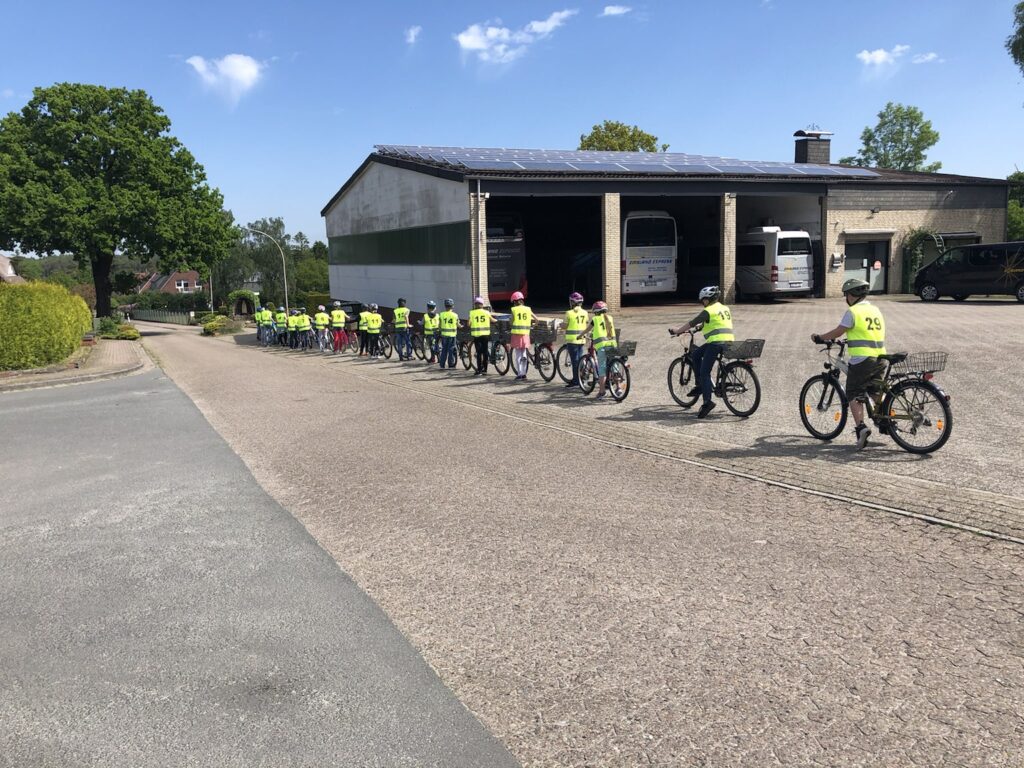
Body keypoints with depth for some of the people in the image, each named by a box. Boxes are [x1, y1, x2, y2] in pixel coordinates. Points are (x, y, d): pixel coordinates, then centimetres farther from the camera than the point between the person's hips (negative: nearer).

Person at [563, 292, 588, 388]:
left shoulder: (569, 313, -11)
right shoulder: (585, 313, 5)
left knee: (575, 360, -3)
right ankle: (580, 379, 18)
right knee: (579, 360, 13)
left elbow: (565, 326, -7)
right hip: (581, 339, 5)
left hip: (572, 340, -5)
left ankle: (576, 381, 0)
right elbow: (587, 325, 9)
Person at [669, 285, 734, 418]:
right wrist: (701, 327, 46)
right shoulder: (726, 309, 20)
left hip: (716, 342, -9)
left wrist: (676, 331, 6)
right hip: (729, 341, 9)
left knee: (704, 372, -6)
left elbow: (691, 324, -5)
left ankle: (707, 401, -16)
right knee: (696, 354, 22)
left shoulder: (709, 311, -5)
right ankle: (701, 385, 19)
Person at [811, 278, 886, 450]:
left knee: (854, 396, -2)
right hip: (880, 358, 7)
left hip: (861, 359, -7)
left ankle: (861, 427, -17)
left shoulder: (853, 311, -7)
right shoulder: (876, 310, 16)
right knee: (876, 393, 21)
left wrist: (819, 338, 8)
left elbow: (837, 332, -7)